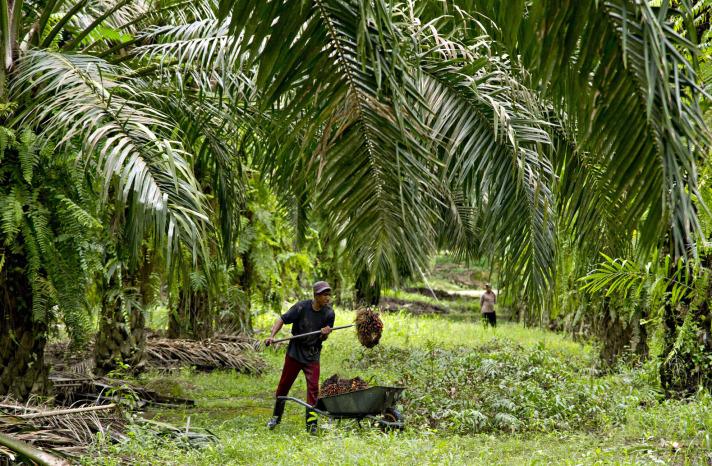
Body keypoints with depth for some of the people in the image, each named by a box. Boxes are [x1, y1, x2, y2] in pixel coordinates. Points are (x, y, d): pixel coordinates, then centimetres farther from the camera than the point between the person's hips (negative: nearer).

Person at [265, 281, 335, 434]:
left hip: (312, 356, 1)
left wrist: (325, 334, -26)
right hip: (294, 352, -1)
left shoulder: (329, 313, -9)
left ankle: (311, 422, -2)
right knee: (284, 385, 10)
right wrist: (272, 336, -23)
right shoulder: (301, 307, -15)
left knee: (313, 387, -9)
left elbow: (324, 338, -2)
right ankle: (276, 417, 29)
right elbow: (282, 319, -10)